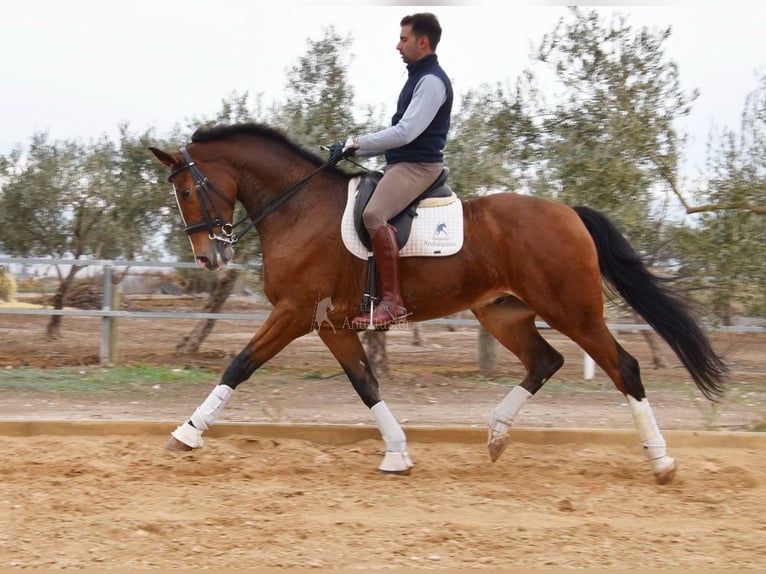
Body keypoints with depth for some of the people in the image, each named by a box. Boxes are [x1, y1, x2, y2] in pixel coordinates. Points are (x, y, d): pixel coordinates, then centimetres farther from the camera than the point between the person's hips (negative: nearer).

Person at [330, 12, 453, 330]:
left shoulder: (431, 80, -14)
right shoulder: (418, 77, 18)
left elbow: (405, 132, -22)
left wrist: (355, 143, -17)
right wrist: (356, 149, 13)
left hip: (418, 165, -11)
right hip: (401, 163, 11)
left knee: (374, 214, -32)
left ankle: (392, 300, -32)